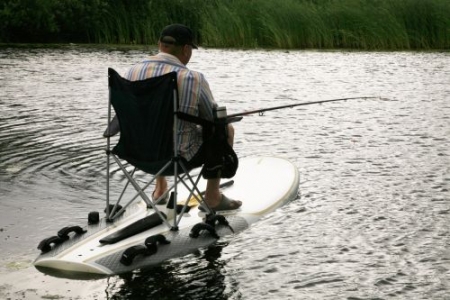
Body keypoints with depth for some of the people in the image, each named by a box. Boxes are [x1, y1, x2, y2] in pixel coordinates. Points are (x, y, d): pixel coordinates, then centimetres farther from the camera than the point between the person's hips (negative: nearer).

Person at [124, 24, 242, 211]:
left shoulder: (132, 72, -7)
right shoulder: (194, 79, -20)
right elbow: (214, 120, -6)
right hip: (180, 156, -5)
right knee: (226, 130, 17)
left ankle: (160, 188, 41)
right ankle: (212, 196, 23)